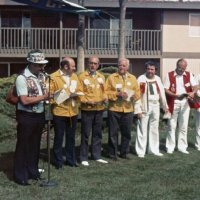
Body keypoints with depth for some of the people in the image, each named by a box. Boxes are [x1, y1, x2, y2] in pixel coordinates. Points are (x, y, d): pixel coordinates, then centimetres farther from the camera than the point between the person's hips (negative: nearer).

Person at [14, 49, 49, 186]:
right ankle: (20, 176, 15)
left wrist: (49, 95, -3)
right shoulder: (22, 78, -17)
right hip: (26, 117, -7)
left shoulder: (41, 76, 6)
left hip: (40, 115, 7)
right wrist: (43, 97, -18)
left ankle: (33, 171, 30)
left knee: (35, 145, 16)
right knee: (23, 146, 4)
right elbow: (24, 100, -22)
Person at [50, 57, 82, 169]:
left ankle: (71, 159, 25)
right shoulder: (53, 77, -8)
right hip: (60, 112, -5)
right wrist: (61, 96, -20)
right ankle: (58, 161, 14)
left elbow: (80, 91, 11)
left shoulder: (74, 76, 11)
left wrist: (75, 94, -9)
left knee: (71, 137, 13)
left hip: (73, 112, 5)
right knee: (59, 137, 3)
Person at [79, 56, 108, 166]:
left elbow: (104, 91, 16)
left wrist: (105, 98, -4)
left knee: (97, 133, 11)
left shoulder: (101, 77, 13)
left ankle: (97, 156, 22)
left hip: (99, 109, 5)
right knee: (85, 134, -2)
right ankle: (84, 158, 7)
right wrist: (87, 101, -18)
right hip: (87, 109, -5)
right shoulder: (82, 76, -3)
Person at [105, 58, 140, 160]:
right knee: (113, 133, 2)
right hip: (114, 109, -3)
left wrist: (134, 96, -12)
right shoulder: (111, 77, 2)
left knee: (126, 133, 8)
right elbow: (106, 92, -5)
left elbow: (137, 92, 9)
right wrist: (117, 94, -17)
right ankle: (112, 153, 13)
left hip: (128, 110, 3)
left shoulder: (133, 78, 12)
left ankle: (124, 153, 22)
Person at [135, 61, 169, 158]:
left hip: (155, 106, 5)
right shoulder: (141, 79, -8)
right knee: (142, 129, -2)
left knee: (154, 129, 13)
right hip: (144, 107, -5)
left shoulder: (158, 79, 9)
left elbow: (162, 93, 14)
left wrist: (165, 106, 15)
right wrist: (138, 109, -15)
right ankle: (140, 151, 6)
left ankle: (154, 149, 24)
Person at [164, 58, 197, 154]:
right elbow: (166, 90, -7)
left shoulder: (189, 75, 5)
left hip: (185, 103, 3)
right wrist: (176, 95, -21)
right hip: (173, 103, -2)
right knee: (172, 126, 3)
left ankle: (182, 147, 16)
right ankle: (170, 147, 12)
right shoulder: (169, 75, -3)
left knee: (183, 126, 7)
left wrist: (193, 92, -23)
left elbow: (194, 86, 0)